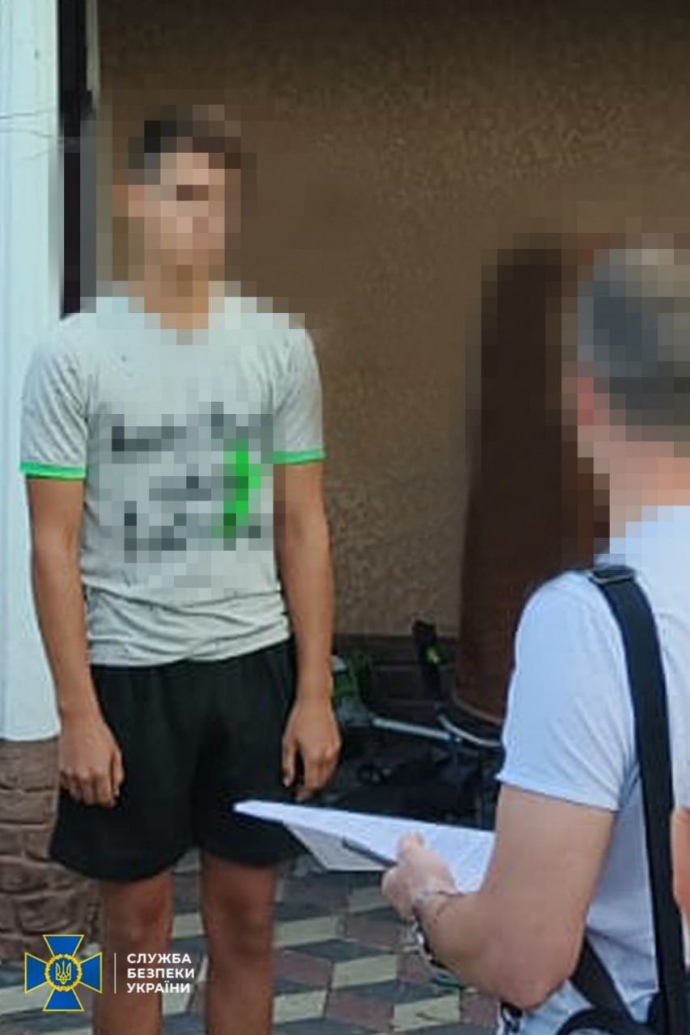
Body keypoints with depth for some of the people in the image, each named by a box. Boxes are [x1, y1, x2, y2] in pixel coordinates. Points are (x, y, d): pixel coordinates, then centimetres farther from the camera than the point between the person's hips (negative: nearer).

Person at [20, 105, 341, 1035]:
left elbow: (303, 527, 4)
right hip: (130, 672, -2)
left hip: (253, 665, 3)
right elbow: (55, 546, -6)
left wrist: (315, 693, 1)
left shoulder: (281, 347, 1)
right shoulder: (74, 356, -7)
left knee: (246, 923, 11)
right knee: (138, 929, 10)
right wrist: (79, 713, -10)